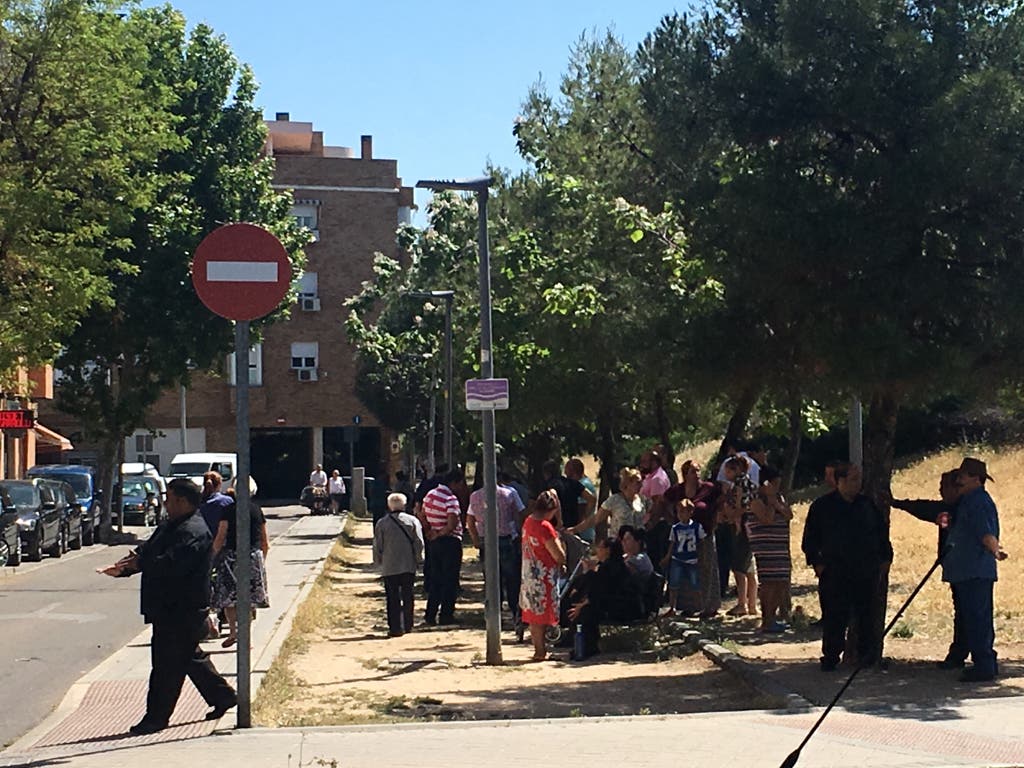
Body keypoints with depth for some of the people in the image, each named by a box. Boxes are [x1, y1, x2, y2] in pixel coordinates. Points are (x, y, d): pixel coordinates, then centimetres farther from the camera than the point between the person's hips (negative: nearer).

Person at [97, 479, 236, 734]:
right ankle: (222, 696, 31)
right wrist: (122, 568, -4)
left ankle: (156, 717, 3)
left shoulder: (194, 531, -19)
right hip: (169, 607, 11)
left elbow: (172, 563, -29)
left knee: (168, 664, -4)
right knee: (189, 657, 19)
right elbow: (146, 550, 12)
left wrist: (138, 564, -21)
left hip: (182, 610, -11)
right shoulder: (169, 526, 15)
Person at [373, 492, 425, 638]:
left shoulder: (381, 523, -2)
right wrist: (418, 560, 10)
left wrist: (378, 562, 12)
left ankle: (396, 627, -5)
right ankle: (408, 625, 17)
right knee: (407, 596, 12)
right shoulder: (412, 521, -1)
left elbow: (377, 546, 0)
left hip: (389, 567, -1)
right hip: (409, 565, 1)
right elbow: (419, 543, -1)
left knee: (392, 598, 1)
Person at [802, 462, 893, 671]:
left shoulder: (868, 505, 9)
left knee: (867, 616, 3)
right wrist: (817, 564, -1)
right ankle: (830, 658, 8)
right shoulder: (821, 507, 2)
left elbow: (882, 531, 18)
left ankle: (867, 657, 14)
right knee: (834, 617, -2)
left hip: (866, 574, 2)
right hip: (834, 574, -2)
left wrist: (885, 559, 11)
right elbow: (809, 539, 6)